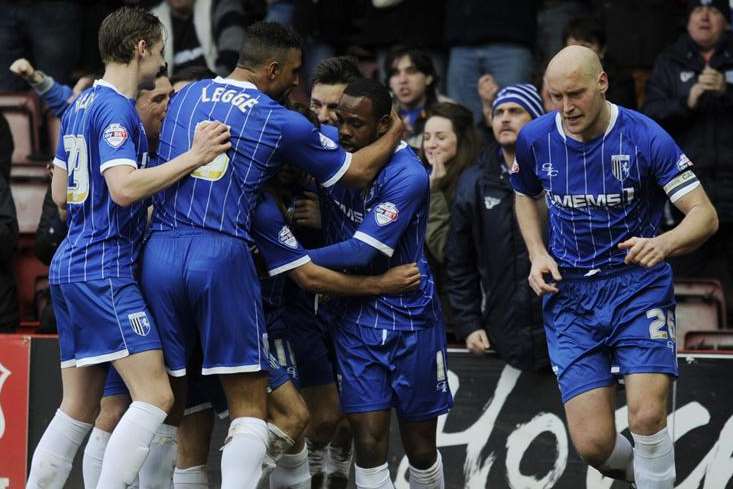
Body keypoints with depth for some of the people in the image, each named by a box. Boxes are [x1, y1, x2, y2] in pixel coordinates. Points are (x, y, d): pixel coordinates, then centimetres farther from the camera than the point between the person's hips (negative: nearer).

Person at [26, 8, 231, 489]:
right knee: (156, 397, -14)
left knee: (78, 409, 11)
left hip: (71, 266, 10)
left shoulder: (80, 106, 17)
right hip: (105, 271, -10)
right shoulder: (117, 110, -12)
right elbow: (124, 189, -25)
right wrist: (193, 157, -21)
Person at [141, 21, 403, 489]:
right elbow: (358, 171, 13)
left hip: (160, 251, 5)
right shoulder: (282, 123, 2)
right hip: (222, 256, -4)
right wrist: (396, 132, 32)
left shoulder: (185, 96, 15)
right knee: (249, 406, 0)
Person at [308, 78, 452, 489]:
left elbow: (361, 252, -22)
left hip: (409, 314, -3)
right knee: (369, 440, -6)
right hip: (354, 313, 3)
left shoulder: (407, 175, -20)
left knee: (420, 446, 7)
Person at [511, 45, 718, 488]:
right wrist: (537, 254, 4)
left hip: (639, 286, -2)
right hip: (569, 295, 3)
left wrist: (664, 244, -33)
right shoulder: (536, 139, -1)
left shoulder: (645, 137, -12)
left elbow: (705, 215, -12)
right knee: (593, 443, -7)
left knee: (647, 416, -21)